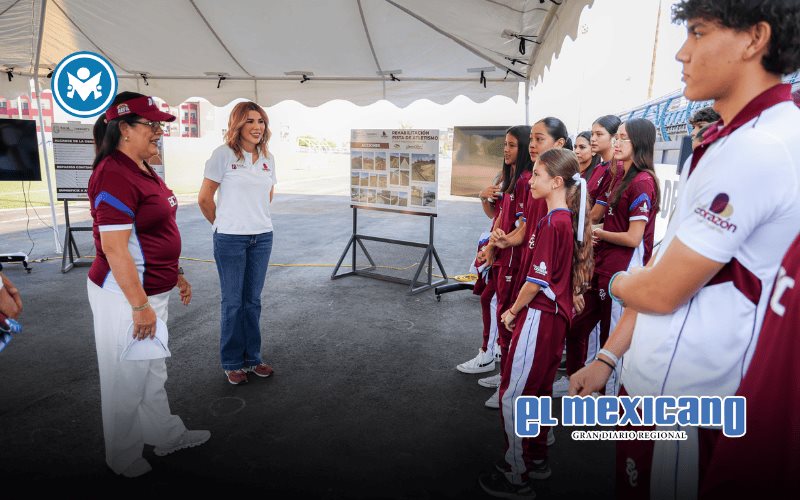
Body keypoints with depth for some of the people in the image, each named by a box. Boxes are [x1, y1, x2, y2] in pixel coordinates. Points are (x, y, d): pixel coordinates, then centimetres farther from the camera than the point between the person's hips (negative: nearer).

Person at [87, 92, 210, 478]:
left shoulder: (143, 170, 10)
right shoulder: (114, 175, -21)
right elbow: (113, 248, -24)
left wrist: (176, 274, 20)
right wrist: (140, 305, -22)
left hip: (153, 290, 10)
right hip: (127, 296, -10)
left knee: (154, 372, 23)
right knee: (127, 381, 9)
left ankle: (168, 436, 41)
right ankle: (124, 461, 30)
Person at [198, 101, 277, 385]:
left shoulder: (268, 158, 7)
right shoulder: (223, 154, -8)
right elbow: (204, 198, -4)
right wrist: (223, 224, 6)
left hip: (262, 238, 5)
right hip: (230, 240, -4)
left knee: (253, 300, 13)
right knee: (233, 301, 6)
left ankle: (252, 358, 26)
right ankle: (232, 363, 21)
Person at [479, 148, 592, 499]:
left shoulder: (551, 223, -20)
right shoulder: (568, 219, 8)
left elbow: (537, 281, -20)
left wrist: (513, 311, -5)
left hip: (538, 316, -10)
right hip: (555, 315, 10)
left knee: (512, 397, 0)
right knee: (538, 390, 21)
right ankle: (537, 458, 37)